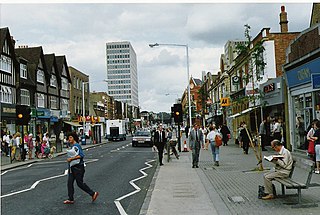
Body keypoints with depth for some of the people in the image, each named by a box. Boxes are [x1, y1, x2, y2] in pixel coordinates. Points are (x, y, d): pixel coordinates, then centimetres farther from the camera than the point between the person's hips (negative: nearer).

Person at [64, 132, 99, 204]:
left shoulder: (77, 145, -14)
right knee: (70, 183, 6)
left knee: (80, 183, -3)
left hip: (78, 167, -9)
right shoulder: (72, 146, 14)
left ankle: (93, 193, 10)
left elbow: (81, 155, -23)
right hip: (72, 167, 9)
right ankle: (70, 199, 14)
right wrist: (69, 159, 12)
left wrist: (71, 158, -21)